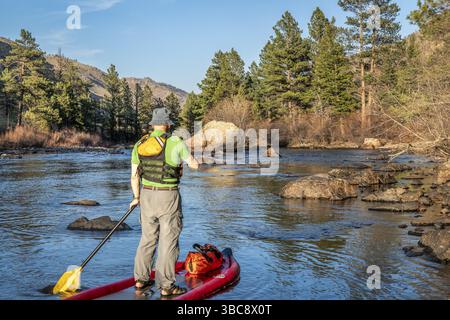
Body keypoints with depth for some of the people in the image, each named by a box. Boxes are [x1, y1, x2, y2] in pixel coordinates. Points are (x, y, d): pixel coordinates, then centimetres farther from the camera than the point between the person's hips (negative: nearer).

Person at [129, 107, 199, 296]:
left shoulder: (139, 145, 4)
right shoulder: (175, 143, -9)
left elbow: (134, 176, 6)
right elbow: (194, 165, 2)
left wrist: (137, 198, 19)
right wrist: (187, 159, 24)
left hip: (147, 196, 5)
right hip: (168, 197, -5)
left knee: (147, 238, 17)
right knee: (168, 241, 3)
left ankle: (140, 281, 24)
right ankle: (166, 286, 8)